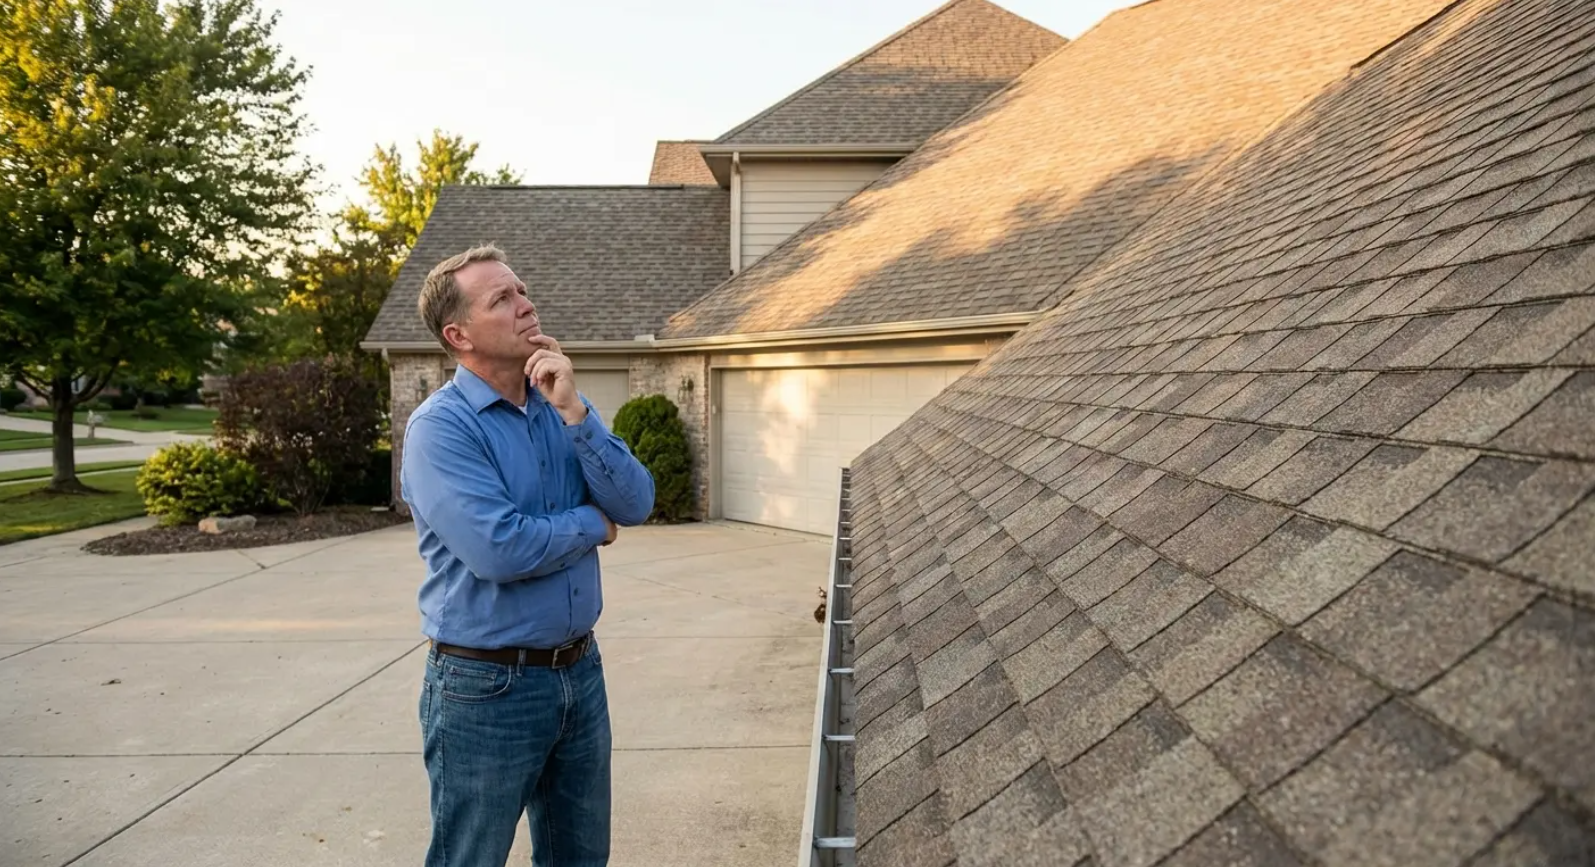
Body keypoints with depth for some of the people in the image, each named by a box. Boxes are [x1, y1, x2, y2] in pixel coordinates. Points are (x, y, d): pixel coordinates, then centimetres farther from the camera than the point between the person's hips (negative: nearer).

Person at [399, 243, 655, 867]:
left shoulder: (561, 409, 4)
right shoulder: (441, 427, -16)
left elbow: (635, 504, -6)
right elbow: (501, 550, -27)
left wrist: (574, 411, -18)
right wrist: (592, 523, -10)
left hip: (580, 671, 6)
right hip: (487, 685, -6)